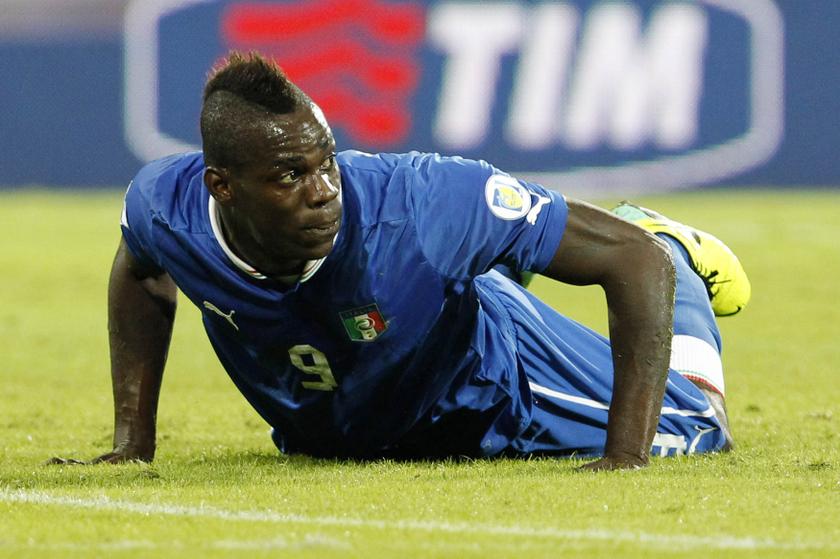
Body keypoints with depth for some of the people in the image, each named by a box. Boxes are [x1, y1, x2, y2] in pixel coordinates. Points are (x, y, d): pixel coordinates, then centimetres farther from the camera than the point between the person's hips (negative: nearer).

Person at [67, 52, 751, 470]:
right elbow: (142, 272, -4)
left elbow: (636, 260, -39)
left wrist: (624, 460, -44)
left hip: (484, 389, -4)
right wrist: (132, 439, -6)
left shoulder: (428, 204, -45)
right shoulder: (164, 207, -33)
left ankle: (670, 243, 39)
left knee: (691, 429, 13)